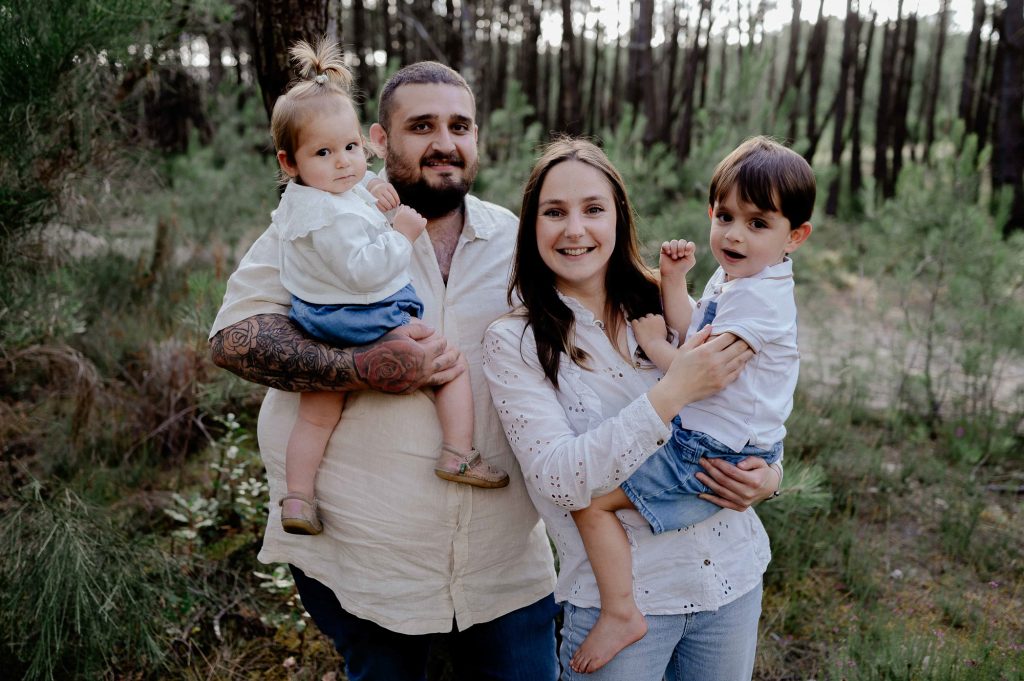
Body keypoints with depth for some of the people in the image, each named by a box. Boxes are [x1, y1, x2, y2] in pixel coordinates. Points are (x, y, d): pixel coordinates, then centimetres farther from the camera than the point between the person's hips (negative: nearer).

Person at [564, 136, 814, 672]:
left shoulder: (756, 297, -24)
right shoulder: (734, 276, 7)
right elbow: (694, 331, 14)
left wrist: (651, 341, -13)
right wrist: (673, 282, 2)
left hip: (712, 456, -11)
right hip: (709, 439, 11)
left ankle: (620, 613, -6)